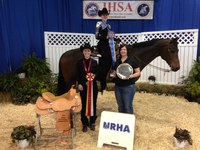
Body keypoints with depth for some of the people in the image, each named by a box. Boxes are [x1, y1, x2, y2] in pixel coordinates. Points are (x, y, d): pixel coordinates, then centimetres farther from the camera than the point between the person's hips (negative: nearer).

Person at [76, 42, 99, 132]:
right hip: (83, 86, 0)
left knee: (92, 103, 8)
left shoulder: (94, 62, 3)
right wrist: (79, 84, -10)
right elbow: (78, 75, 1)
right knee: (84, 104, 5)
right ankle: (85, 123, 19)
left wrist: (94, 76, -16)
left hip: (93, 86, 0)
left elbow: (97, 73, 5)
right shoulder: (79, 62, 2)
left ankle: (92, 122, 24)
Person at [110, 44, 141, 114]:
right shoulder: (117, 61, 11)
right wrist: (112, 74, -6)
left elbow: (138, 72, -2)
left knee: (128, 106, -3)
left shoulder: (132, 61, -2)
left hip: (129, 86, -5)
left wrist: (131, 76, -20)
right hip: (118, 87, 5)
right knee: (120, 106, 13)